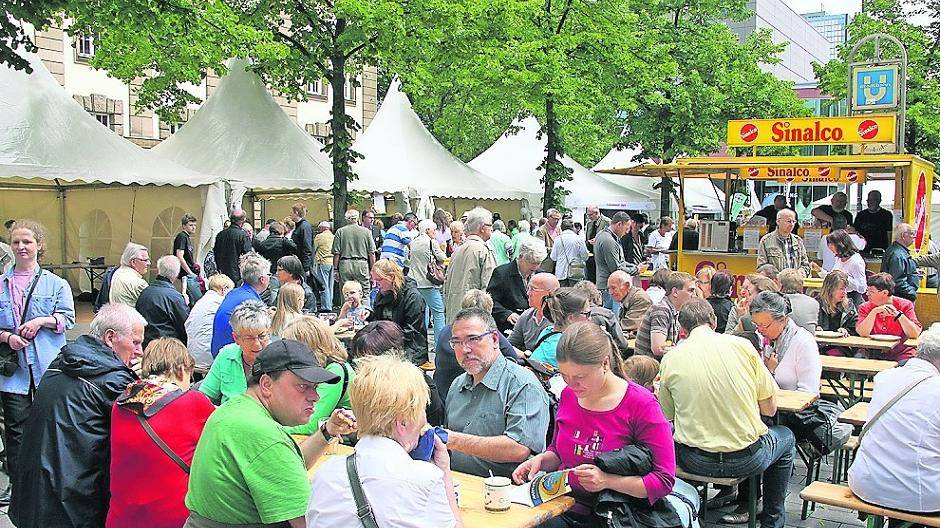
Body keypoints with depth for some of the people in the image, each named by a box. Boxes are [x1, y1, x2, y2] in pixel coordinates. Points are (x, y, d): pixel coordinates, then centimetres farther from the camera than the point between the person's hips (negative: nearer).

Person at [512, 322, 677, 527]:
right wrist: (541, 460, 5)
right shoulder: (568, 395, 11)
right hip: (562, 510, 6)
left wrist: (608, 481, -19)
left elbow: (664, 480, -8)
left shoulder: (641, 404, -8)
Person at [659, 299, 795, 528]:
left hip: (696, 463, 1)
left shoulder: (670, 358, -5)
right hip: (747, 460, -1)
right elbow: (770, 409, -1)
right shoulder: (741, 345, -7)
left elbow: (667, 417, 4)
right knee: (785, 436, 31)